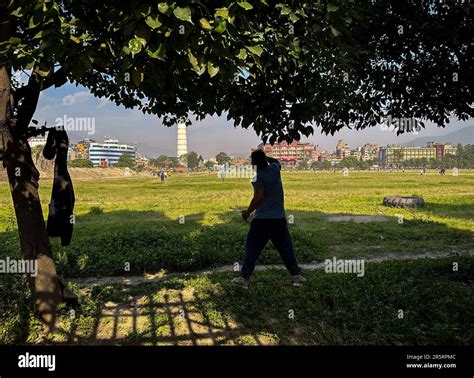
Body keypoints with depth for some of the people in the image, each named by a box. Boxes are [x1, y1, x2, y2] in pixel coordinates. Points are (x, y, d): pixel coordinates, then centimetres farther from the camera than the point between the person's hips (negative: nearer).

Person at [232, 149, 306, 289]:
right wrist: (264, 157, 21)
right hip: (279, 219, 5)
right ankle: (297, 275, 16)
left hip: (262, 219, -5)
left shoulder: (259, 177, -13)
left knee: (252, 249, 5)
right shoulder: (275, 169, 4)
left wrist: (248, 212, -9)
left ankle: (244, 278, 10)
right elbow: (276, 161, 29)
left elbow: (258, 198, -20)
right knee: (286, 248, 13)